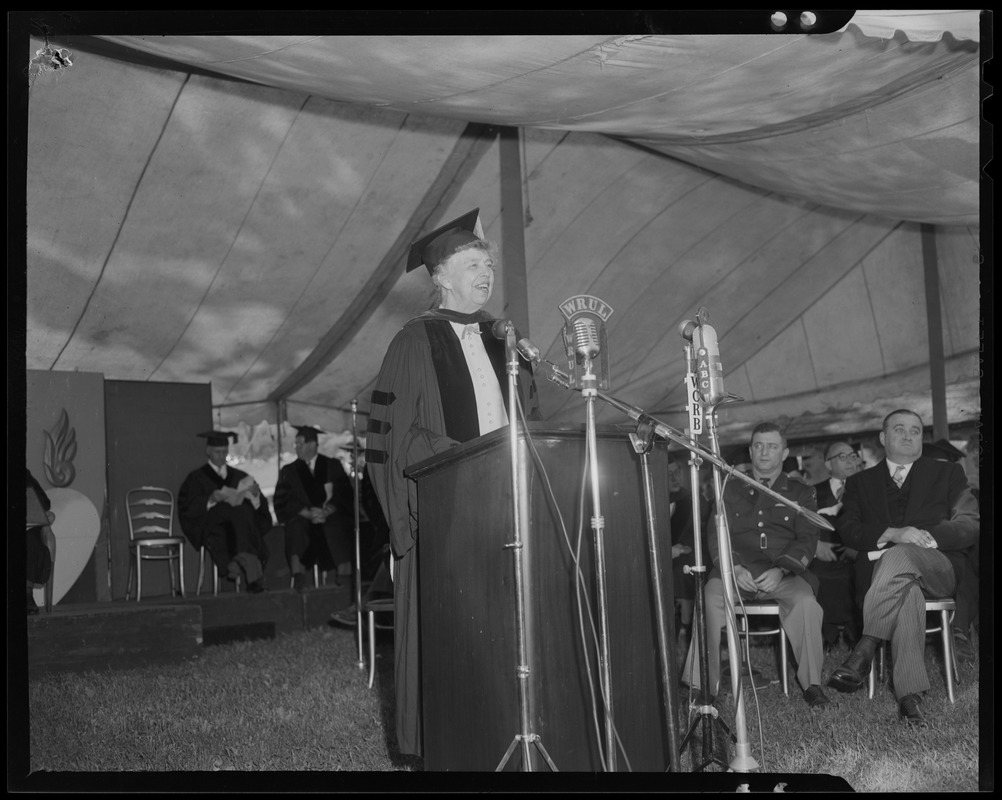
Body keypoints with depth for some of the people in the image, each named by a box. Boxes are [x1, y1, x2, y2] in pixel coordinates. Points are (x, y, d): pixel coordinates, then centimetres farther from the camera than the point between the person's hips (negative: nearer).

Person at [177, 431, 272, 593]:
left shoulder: (240, 477, 23)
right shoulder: (196, 478, 15)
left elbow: (261, 507, 13)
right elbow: (187, 509, 0)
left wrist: (256, 495, -9)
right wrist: (210, 500, -16)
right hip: (212, 529, -2)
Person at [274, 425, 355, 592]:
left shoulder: (332, 465, 14)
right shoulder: (288, 471, 16)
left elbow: (344, 495, 2)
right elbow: (283, 503, 3)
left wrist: (326, 511, -17)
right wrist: (307, 513, -15)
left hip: (331, 517, -1)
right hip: (303, 518, 1)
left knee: (336, 523, -34)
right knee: (295, 524, -32)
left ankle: (344, 576, -37)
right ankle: (298, 576, -42)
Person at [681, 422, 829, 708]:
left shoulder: (801, 493, 19)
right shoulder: (730, 489, 21)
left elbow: (807, 540, 7)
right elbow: (717, 535, 10)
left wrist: (780, 570, -13)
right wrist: (734, 568, -11)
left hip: (783, 574, 0)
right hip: (736, 571, 0)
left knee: (806, 602, -34)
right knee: (709, 598, -33)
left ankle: (812, 683, -17)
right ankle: (703, 687, -28)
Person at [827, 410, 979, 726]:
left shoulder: (948, 473, 20)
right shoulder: (860, 481, 21)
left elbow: (970, 525, 7)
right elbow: (847, 530, 5)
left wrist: (925, 536, -13)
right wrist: (892, 534, -14)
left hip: (941, 567, -1)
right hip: (887, 565, 1)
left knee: (900, 556, -38)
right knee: (907, 592, -38)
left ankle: (864, 652, -41)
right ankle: (910, 695, -42)